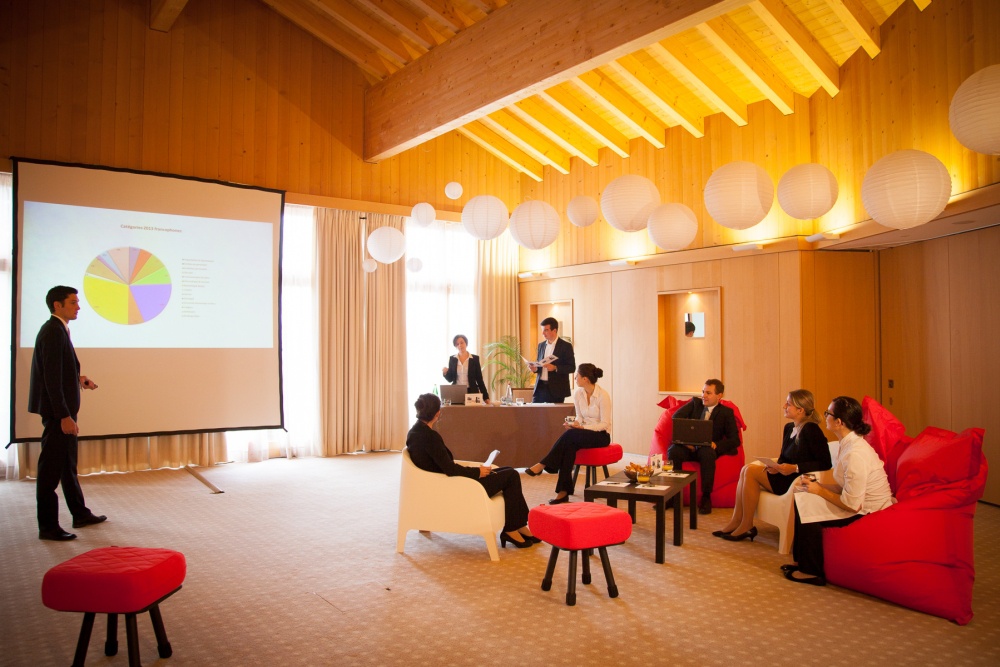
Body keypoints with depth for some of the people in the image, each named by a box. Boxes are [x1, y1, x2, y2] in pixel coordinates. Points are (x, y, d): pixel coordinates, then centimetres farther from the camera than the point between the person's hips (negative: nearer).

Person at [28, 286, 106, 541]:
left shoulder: (58, 330, 12)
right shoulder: (53, 332, -18)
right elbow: (51, 378, -23)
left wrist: (77, 378, 8)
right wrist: (64, 416, -24)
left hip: (62, 409, 11)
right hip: (57, 411, -10)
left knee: (68, 465, 19)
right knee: (51, 468, -1)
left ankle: (80, 514, 31)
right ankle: (48, 527, 9)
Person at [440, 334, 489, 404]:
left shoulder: (475, 358, 1)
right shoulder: (452, 359, 6)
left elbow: (479, 379, 2)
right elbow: (450, 379, 8)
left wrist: (486, 397, -2)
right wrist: (445, 373, -14)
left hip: (471, 392, -1)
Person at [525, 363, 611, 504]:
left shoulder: (603, 396, -17)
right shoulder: (577, 393, 1)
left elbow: (605, 424, -16)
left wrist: (582, 427, -26)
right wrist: (575, 423, -14)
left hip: (601, 435, -5)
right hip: (585, 432, 5)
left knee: (570, 435, -33)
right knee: (570, 445, -31)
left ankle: (543, 465, -26)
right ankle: (563, 492, -31)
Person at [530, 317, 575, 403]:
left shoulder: (566, 346, -4)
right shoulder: (541, 345, 14)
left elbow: (572, 367, -7)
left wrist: (555, 368, -21)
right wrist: (535, 368, -1)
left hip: (556, 390, -5)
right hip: (540, 386, 5)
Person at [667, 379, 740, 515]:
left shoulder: (726, 413, 9)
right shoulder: (695, 403, 14)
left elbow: (735, 440, 0)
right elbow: (676, 417, -1)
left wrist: (716, 445, -20)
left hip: (707, 449, -1)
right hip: (688, 446, 2)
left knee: (707, 453, -37)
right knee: (673, 451, -32)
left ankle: (706, 497, -24)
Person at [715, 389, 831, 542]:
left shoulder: (811, 430, -16)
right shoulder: (789, 427, 12)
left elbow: (825, 464, -20)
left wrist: (795, 468, -24)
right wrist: (776, 466, -5)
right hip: (787, 477, 9)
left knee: (751, 471, -18)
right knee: (746, 469, -8)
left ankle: (747, 526, -9)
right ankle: (736, 522, -10)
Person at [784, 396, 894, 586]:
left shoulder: (855, 454, -29)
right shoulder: (849, 444, 3)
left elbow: (852, 504, -27)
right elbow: (845, 488, 8)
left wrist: (819, 490, -15)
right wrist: (816, 485, -4)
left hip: (869, 515, -9)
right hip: (861, 507, 9)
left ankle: (815, 572, 8)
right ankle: (803, 562, 15)